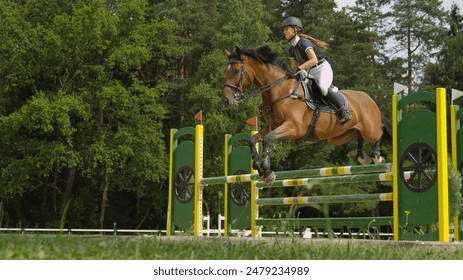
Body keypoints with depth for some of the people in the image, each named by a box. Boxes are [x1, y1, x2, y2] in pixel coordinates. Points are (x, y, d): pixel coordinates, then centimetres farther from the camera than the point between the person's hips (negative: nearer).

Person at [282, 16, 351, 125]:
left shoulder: (304, 42, -17)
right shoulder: (292, 49, 10)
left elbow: (314, 60, -30)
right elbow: (294, 67, 13)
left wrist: (298, 69, -38)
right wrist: (290, 74, -7)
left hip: (323, 68, -10)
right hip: (310, 73, 10)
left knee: (323, 88, -35)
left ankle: (343, 109, -23)